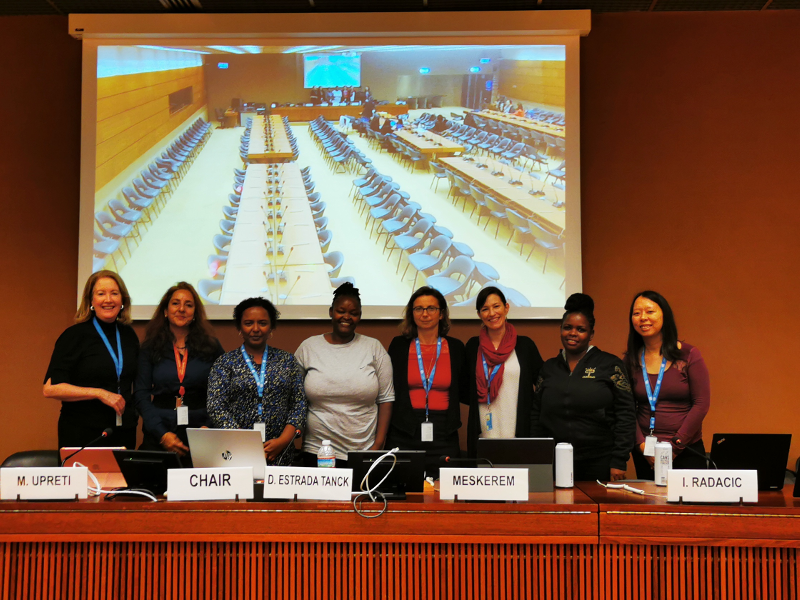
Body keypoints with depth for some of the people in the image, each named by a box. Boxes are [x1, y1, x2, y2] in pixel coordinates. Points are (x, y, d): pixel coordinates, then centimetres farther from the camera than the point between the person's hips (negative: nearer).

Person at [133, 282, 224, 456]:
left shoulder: (211, 346, 6)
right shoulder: (150, 348, 6)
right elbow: (141, 395, 1)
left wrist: (210, 427, -11)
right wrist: (162, 434, -11)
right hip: (158, 438, 0)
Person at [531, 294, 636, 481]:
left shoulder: (610, 365, 0)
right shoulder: (549, 368, 11)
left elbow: (625, 415, -4)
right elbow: (536, 417, 13)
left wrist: (619, 462, -9)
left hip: (600, 463, -3)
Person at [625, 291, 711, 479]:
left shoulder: (688, 355, -3)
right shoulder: (630, 360, 4)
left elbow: (702, 403, -7)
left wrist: (675, 446, -11)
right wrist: (641, 444, -10)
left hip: (686, 451, -2)